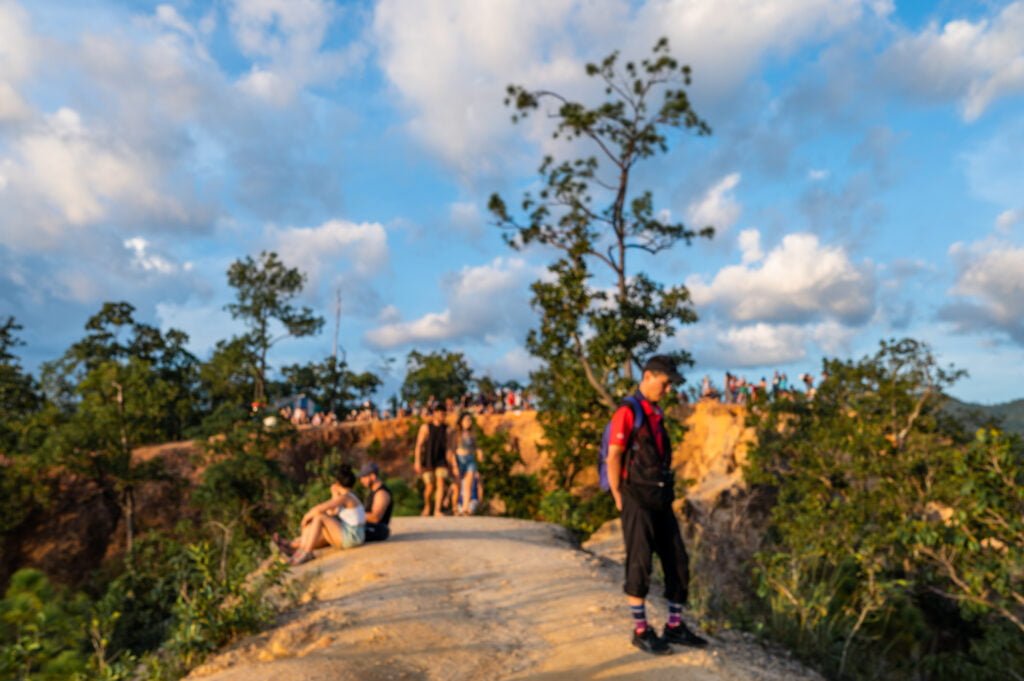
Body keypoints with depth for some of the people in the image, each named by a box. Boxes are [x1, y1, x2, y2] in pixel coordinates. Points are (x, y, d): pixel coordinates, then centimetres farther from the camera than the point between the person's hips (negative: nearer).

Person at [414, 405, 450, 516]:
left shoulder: (445, 429, 3)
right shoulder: (425, 427, -7)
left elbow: (446, 446, 11)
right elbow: (418, 445, -9)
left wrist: (448, 462, 10)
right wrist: (417, 462, -16)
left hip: (441, 462, 2)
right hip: (428, 461, -2)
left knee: (440, 484, -15)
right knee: (430, 487, 1)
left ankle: (437, 510, -17)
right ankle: (427, 506, 30)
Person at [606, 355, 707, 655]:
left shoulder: (656, 414, 14)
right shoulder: (627, 413, -12)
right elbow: (613, 458, -14)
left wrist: (666, 495, 15)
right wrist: (619, 501, -11)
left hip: (661, 501, 8)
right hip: (637, 501, -8)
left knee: (678, 562, 10)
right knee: (640, 565, 0)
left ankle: (675, 627, 23)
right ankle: (641, 632, 13)